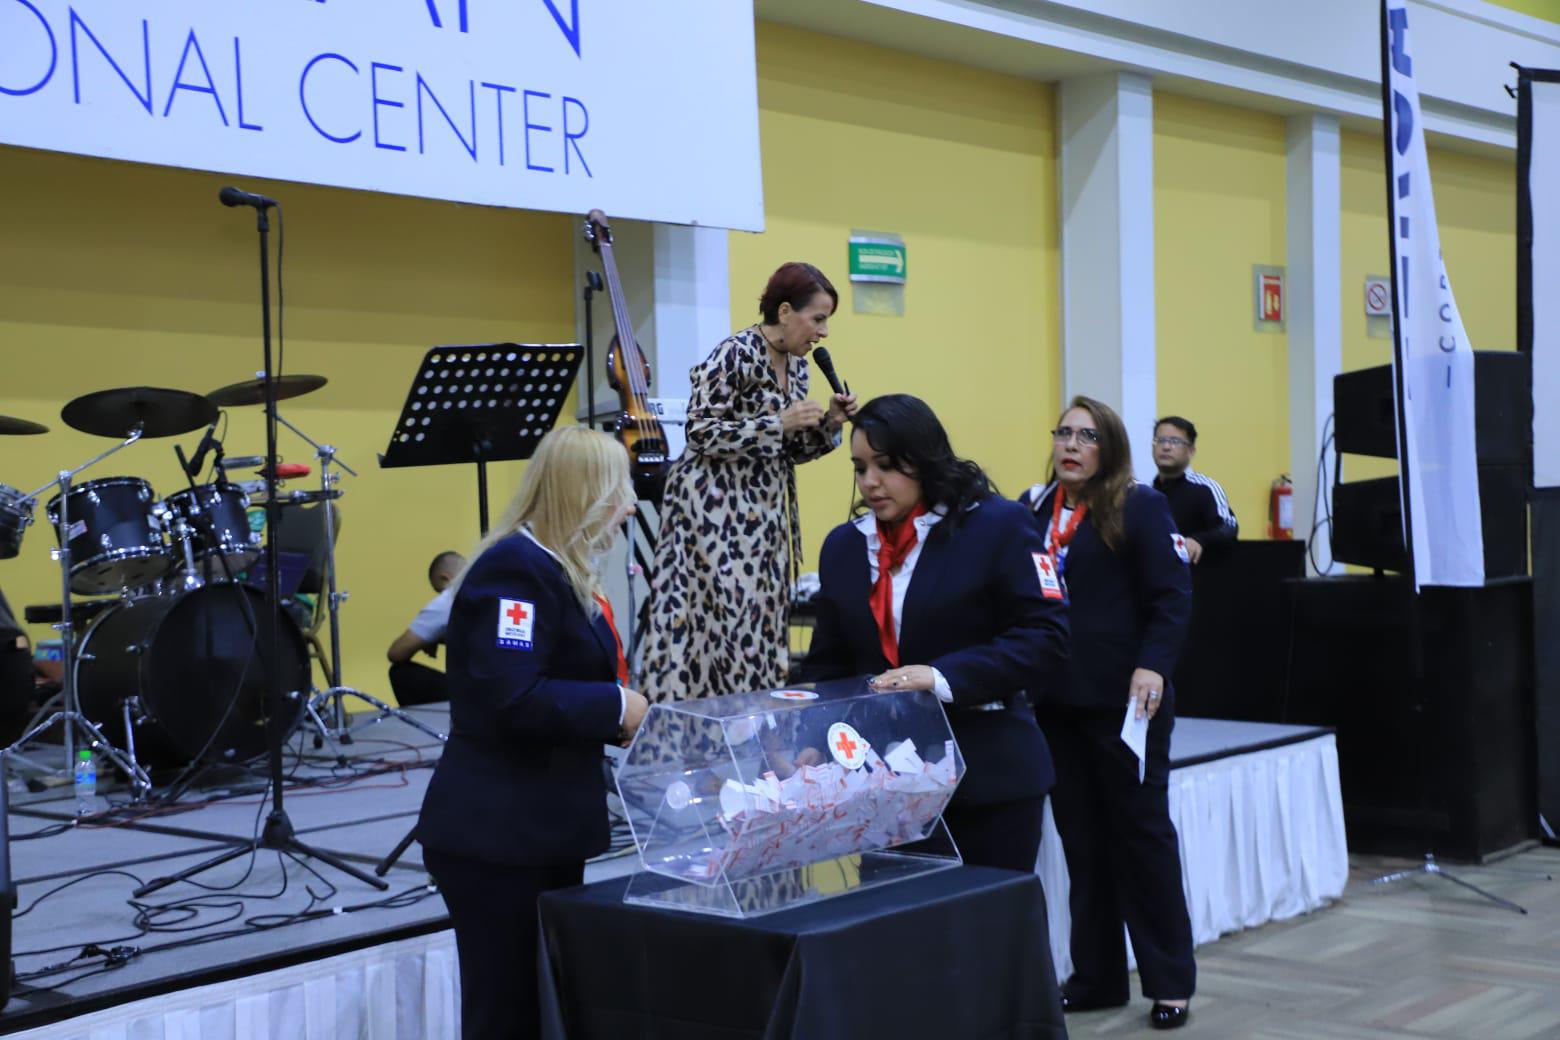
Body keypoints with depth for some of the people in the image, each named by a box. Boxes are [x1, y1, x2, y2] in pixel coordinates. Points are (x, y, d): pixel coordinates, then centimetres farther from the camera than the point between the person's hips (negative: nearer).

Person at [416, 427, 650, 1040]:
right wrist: (615, 708, -17)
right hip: (499, 838, -10)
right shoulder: (516, 569, -17)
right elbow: (508, 700, -27)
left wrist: (617, 721, 5)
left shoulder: (556, 570, 15)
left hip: (543, 830, 10)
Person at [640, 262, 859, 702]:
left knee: (759, 624, 6)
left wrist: (828, 425, 0)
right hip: (716, 512, -8)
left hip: (763, 514, 8)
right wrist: (778, 423, -20)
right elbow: (700, 431, -18)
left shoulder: (796, 365, 11)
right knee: (721, 619, -10)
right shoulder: (735, 355, -14)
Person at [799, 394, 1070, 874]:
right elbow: (828, 664, 13)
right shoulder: (842, 545, 11)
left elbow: (1046, 641, -12)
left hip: (986, 779, -4)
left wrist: (945, 677, -22)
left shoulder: (997, 526, -5)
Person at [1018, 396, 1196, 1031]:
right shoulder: (1032, 509, 8)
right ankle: (1097, 976, 21)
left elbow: (1172, 598, -9)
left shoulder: (1138, 507, -5)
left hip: (1123, 700, -4)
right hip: (1056, 700, 5)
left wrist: (1153, 666, -22)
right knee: (1081, 839, 11)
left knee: (1141, 831, 5)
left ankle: (1170, 981, 14)